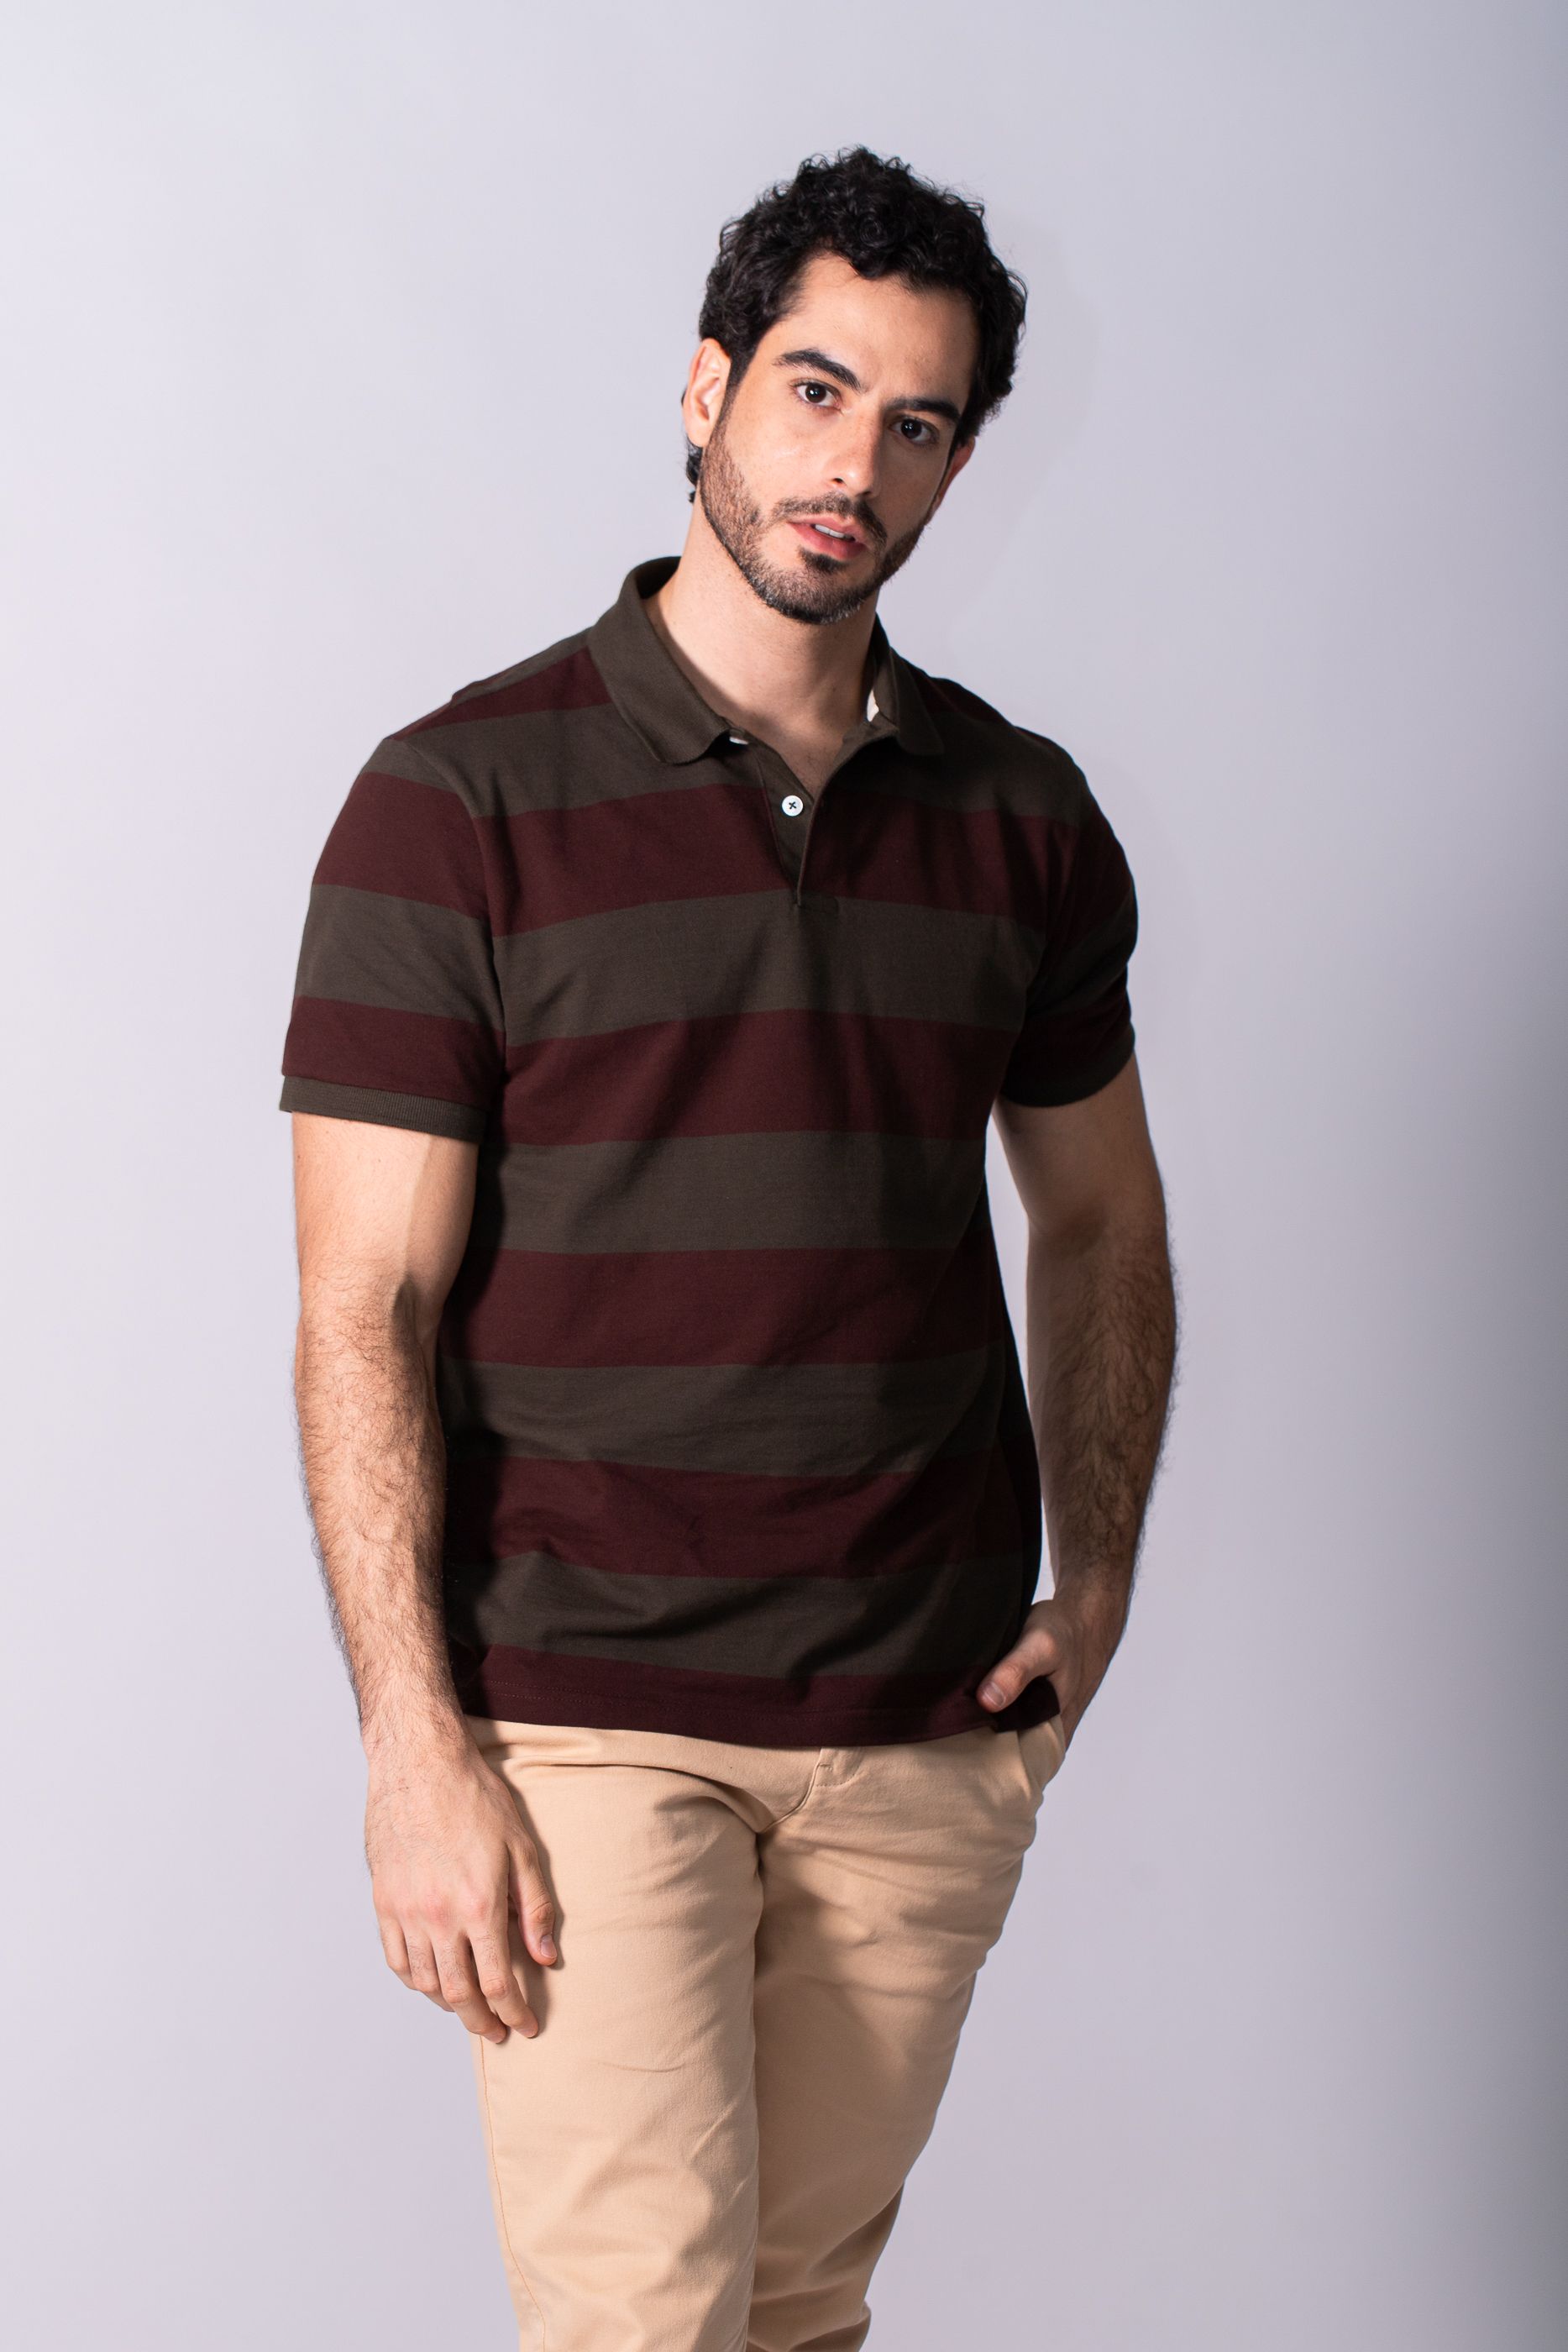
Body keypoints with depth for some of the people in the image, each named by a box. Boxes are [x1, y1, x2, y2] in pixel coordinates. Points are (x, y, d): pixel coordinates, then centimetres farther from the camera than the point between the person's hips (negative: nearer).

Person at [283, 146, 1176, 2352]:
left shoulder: (1024, 819, 6)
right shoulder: (461, 799, -7)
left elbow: (1101, 1217, 19)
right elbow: (365, 1305, -8)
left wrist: (1093, 1585, 8)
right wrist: (418, 1747, -13)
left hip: (928, 1725, 4)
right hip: (585, 1711, -4)